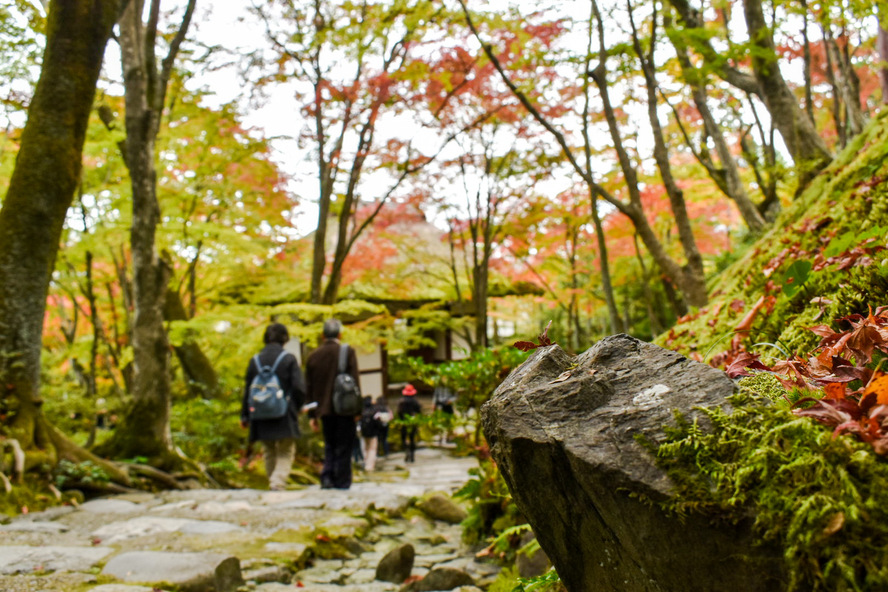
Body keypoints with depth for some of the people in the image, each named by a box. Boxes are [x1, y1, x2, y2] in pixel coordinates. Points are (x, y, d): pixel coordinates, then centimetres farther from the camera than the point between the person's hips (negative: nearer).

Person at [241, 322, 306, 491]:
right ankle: (278, 482, -13)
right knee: (286, 452, 5)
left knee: (269, 452, 18)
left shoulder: (255, 360, 4)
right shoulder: (289, 359, -7)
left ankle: (273, 483, 21)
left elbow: (248, 390, 7)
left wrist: (245, 415, 15)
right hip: (285, 414, -3)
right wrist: (297, 407, 7)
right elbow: (299, 387, -11)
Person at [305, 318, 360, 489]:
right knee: (343, 446, 6)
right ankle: (341, 481, 7)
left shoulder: (313, 356, 6)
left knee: (330, 445, 16)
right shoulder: (348, 352, -6)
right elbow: (354, 381, -9)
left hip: (324, 409, 4)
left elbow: (309, 387, 8)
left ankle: (327, 476, 1)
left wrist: (312, 415, 12)